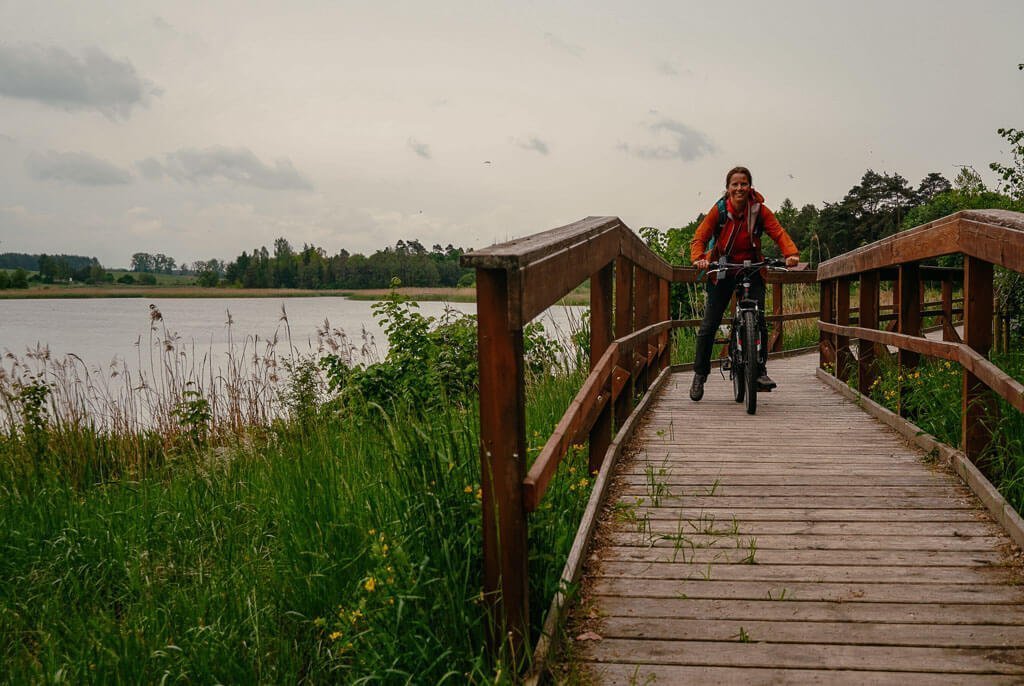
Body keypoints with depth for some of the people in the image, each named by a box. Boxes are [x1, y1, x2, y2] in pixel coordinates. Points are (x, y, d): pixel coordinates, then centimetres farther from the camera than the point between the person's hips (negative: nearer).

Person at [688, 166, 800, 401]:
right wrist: (698, 258, -33)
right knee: (709, 325, -2)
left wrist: (791, 253, -33)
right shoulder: (719, 210, -10)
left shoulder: (760, 210, -8)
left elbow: (779, 233, -14)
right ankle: (700, 374, 11)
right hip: (723, 270, 0)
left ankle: (760, 371, 1)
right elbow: (700, 237, -12)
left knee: (759, 321, -12)